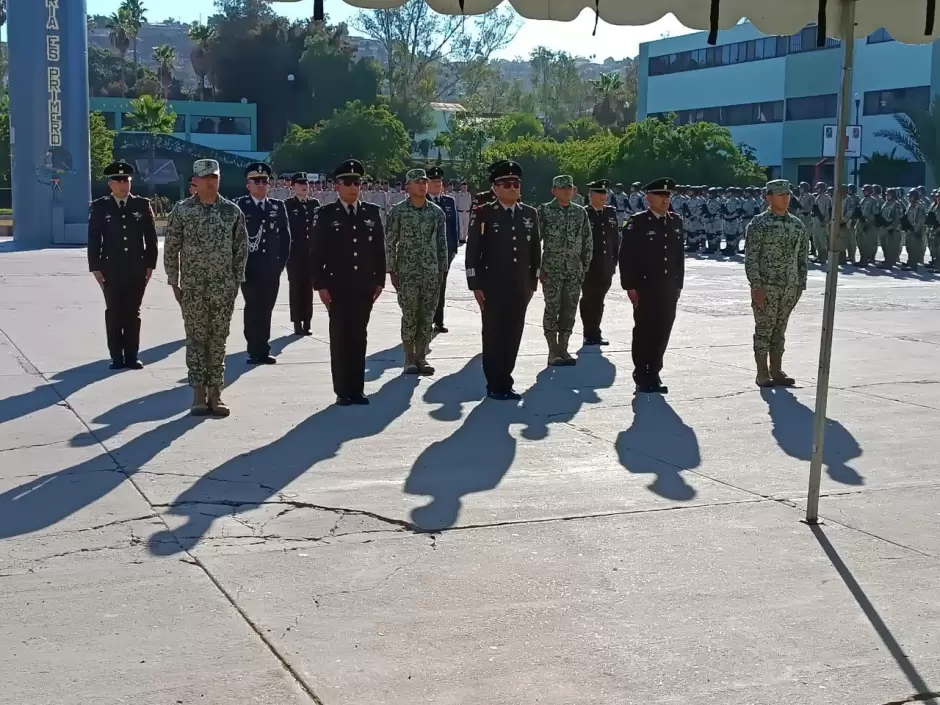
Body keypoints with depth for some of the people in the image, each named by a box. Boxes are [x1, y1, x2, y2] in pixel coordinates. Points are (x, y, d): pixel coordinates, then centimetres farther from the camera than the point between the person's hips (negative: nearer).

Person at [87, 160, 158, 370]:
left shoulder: (143, 205, 3)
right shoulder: (99, 207, 2)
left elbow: (151, 238, 5)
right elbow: (93, 240, 1)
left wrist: (150, 265, 1)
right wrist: (95, 268, -4)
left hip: (136, 269, 1)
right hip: (110, 270, -1)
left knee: (133, 313, 6)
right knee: (113, 314, 3)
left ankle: (131, 356, 12)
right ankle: (117, 357, 8)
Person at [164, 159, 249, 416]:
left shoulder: (232, 211, 3)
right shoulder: (182, 211, -1)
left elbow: (241, 248, 7)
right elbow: (171, 249, 2)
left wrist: (236, 281, 4)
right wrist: (174, 283, 0)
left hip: (224, 289, 1)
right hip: (193, 288, -1)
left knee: (219, 340, 5)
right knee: (196, 340, 3)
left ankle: (215, 393, 13)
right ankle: (199, 394, 9)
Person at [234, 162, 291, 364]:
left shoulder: (278, 206, 10)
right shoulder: (239, 206, -2)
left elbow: (285, 236, 12)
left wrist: (281, 262, 5)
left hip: (271, 269, 3)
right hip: (249, 268, -3)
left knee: (266, 309, 6)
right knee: (253, 308, -4)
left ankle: (262, 350, 13)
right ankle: (255, 350, 2)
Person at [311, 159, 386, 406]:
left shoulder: (372, 213, 7)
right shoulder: (325, 214, -1)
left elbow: (380, 249, 10)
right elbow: (317, 253, -3)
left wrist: (379, 280, 5)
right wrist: (320, 285, -8)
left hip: (364, 287, 2)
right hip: (337, 287, -2)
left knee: (359, 338, 6)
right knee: (340, 338, 2)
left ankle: (357, 389, 12)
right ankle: (342, 391, 8)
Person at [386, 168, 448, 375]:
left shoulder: (437, 212, 6)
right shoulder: (397, 211, -2)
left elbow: (442, 243, 10)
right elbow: (390, 243, -1)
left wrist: (443, 270, 6)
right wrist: (392, 270, -4)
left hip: (432, 273, 3)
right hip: (407, 273, -3)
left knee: (427, 317, 4)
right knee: (409, 316, 0)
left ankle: (421, 356, 14)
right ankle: (410, 359, 9)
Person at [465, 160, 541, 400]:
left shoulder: (530, 214, 9)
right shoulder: (482, 214, -4)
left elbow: (535, 251, 13)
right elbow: (472, 252, -6)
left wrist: (532, 283, 10)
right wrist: (476, 285, -10)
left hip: (520, 288, 4)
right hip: (492, 288, -4)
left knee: (513, 336, 7)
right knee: (493, 336, 2)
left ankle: (506, 383, 16)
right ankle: (494, 385, 10)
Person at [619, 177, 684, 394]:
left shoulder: (676, 222, 11)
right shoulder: (637, 222, -6)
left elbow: (680, 255, 14)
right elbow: (626, 256, -9)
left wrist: (678, 284, 10)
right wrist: (630, 287, -12)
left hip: (669, 289, 5)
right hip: (645, 288, -5)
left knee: (662, 332, 7)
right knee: (644, 331, 1)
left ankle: (654, 374, 17)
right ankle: (641, 377, 9)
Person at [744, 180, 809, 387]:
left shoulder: (798, 225, 9)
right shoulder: (759, 224, -7)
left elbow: (803, 257, 13)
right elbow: (751, 258, -11)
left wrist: (800, 284, 8)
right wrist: (757, 286, -16)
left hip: (790, 287, 5)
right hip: (766, 286, -5)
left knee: (780, 328, 11)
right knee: (764, 328, 0)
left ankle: (776, 370, 19)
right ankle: (762, 373, 7)